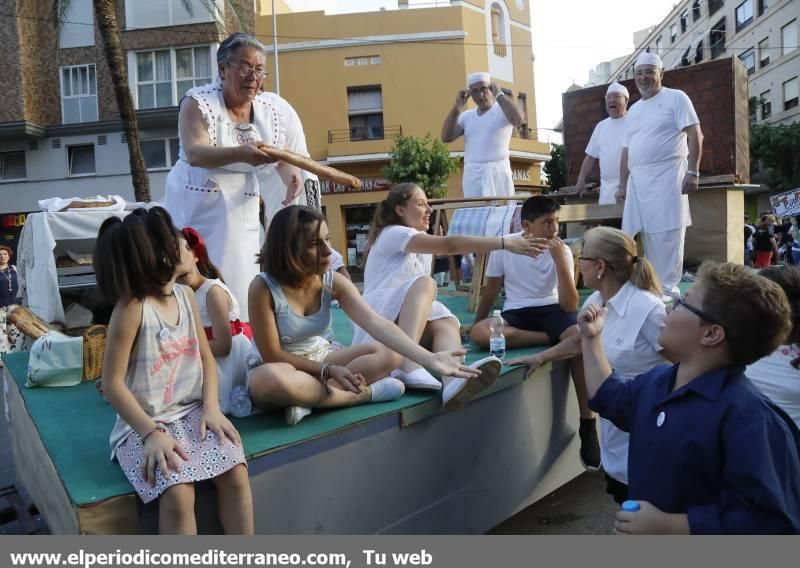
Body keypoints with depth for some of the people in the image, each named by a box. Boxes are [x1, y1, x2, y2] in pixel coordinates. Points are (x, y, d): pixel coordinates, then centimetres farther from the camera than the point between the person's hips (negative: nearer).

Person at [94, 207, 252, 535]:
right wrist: (152, 433, -21)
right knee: (177, 494, -28)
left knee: (235, 473, -19)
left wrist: (211, 407, -5)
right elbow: (112, 385, -13)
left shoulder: (186, 296, 5)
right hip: (144, 425, -5)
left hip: (192, 412, 5)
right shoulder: (131, 307, -14)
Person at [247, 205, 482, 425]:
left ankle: (309, 399, -25)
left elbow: (377, 323, -25)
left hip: (320, 358, 4)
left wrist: (428, 358, -38)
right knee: (270, 379, -42)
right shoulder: (263, 288, -24)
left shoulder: (333, 282, -13)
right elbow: (272, 354, -18)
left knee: (389, 354, -17)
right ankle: (363, 394, -24)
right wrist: (328, 370, -25)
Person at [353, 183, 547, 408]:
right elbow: (450, 245, -24)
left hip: (412, 327, 7)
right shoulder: (392, 234, -10)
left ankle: (453, 381, -56)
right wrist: (505, 243, -28)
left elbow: (423, 297, 13)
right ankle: (407, 365, -46)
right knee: (425, 283, -28)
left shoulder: (423, 242, 18)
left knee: (447, 322, -23)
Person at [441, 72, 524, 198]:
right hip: (472, 175, 4)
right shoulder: (466, 116, 15)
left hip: (497, 173, -3)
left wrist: (499, 94, -13)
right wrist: (457, 106, -3)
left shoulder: (502, 110, 3)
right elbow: (446, 137, 2)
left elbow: (517, 120, -20)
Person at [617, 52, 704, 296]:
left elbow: (695, 135, -6)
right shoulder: (634, 109, 20)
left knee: (667, 235, -7)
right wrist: (623, 184, 16)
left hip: (667, 176, -6)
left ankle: (667, 287, -1)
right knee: (646, 234, 5)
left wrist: (692, 172, -15)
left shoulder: (676, 98, 2)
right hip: (638, 180, 6)